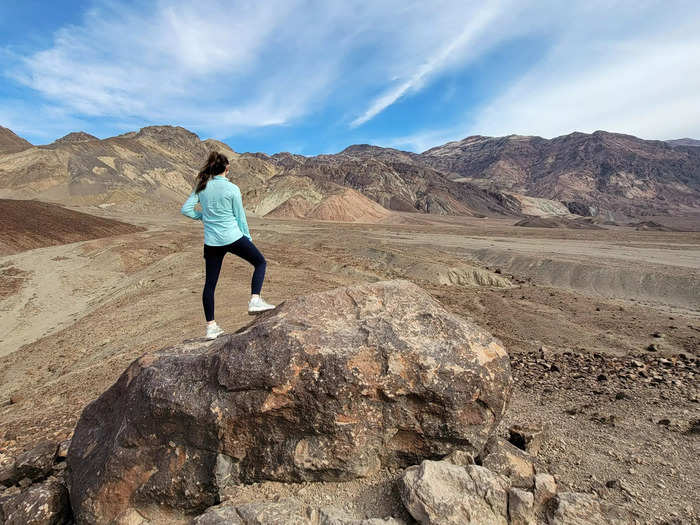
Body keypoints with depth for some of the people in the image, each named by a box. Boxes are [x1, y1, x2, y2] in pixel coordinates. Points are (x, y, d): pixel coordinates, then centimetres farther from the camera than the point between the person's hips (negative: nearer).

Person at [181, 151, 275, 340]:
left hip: (211, 242, 5)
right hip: (233, 238, -4)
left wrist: (203, 216, 16)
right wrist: (248, 239, 9)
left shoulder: (202, 187, 4)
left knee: (210, 283, 11)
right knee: (260, 262, 15)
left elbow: (186, 209, 3)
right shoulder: (232, 189, -8)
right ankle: (255, 300, -1)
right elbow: (240, 217, -3)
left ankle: (211, 326, 16)